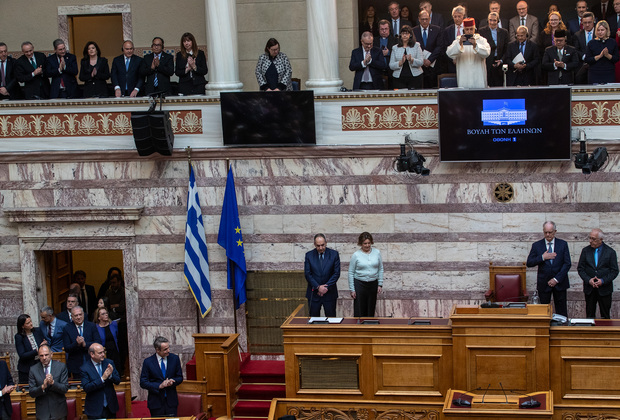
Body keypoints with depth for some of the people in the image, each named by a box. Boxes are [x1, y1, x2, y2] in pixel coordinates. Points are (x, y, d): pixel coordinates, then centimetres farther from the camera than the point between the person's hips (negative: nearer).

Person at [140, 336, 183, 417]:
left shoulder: (174, 358, 0)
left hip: (171, 401, 2)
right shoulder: (148, 362, -7)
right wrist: (159, 386, -20)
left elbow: (180, 377, 7)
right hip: (156, 402, -2)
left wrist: (172, 381, -15)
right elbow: (143, 383, -7)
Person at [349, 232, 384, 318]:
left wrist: (380, 284, 3)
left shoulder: (377, 252, 1)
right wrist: (352, 289, -3)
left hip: (373, 284, 2)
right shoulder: (356, 255, -5)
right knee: (359, 311, -3)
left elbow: (380, 269, 9)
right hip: (359, 284, -2)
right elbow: (351, 273, -1)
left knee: (371, 311, 8)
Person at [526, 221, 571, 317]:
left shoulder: (563, 244, 3)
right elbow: (529, 263, 0)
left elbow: (567, 264, -1)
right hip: (543, 283, 0)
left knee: (561, 312, 2)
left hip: (559, 283, 0)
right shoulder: (536, 245, 4)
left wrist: (557, 279, -10)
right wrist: (542, 257, -16)